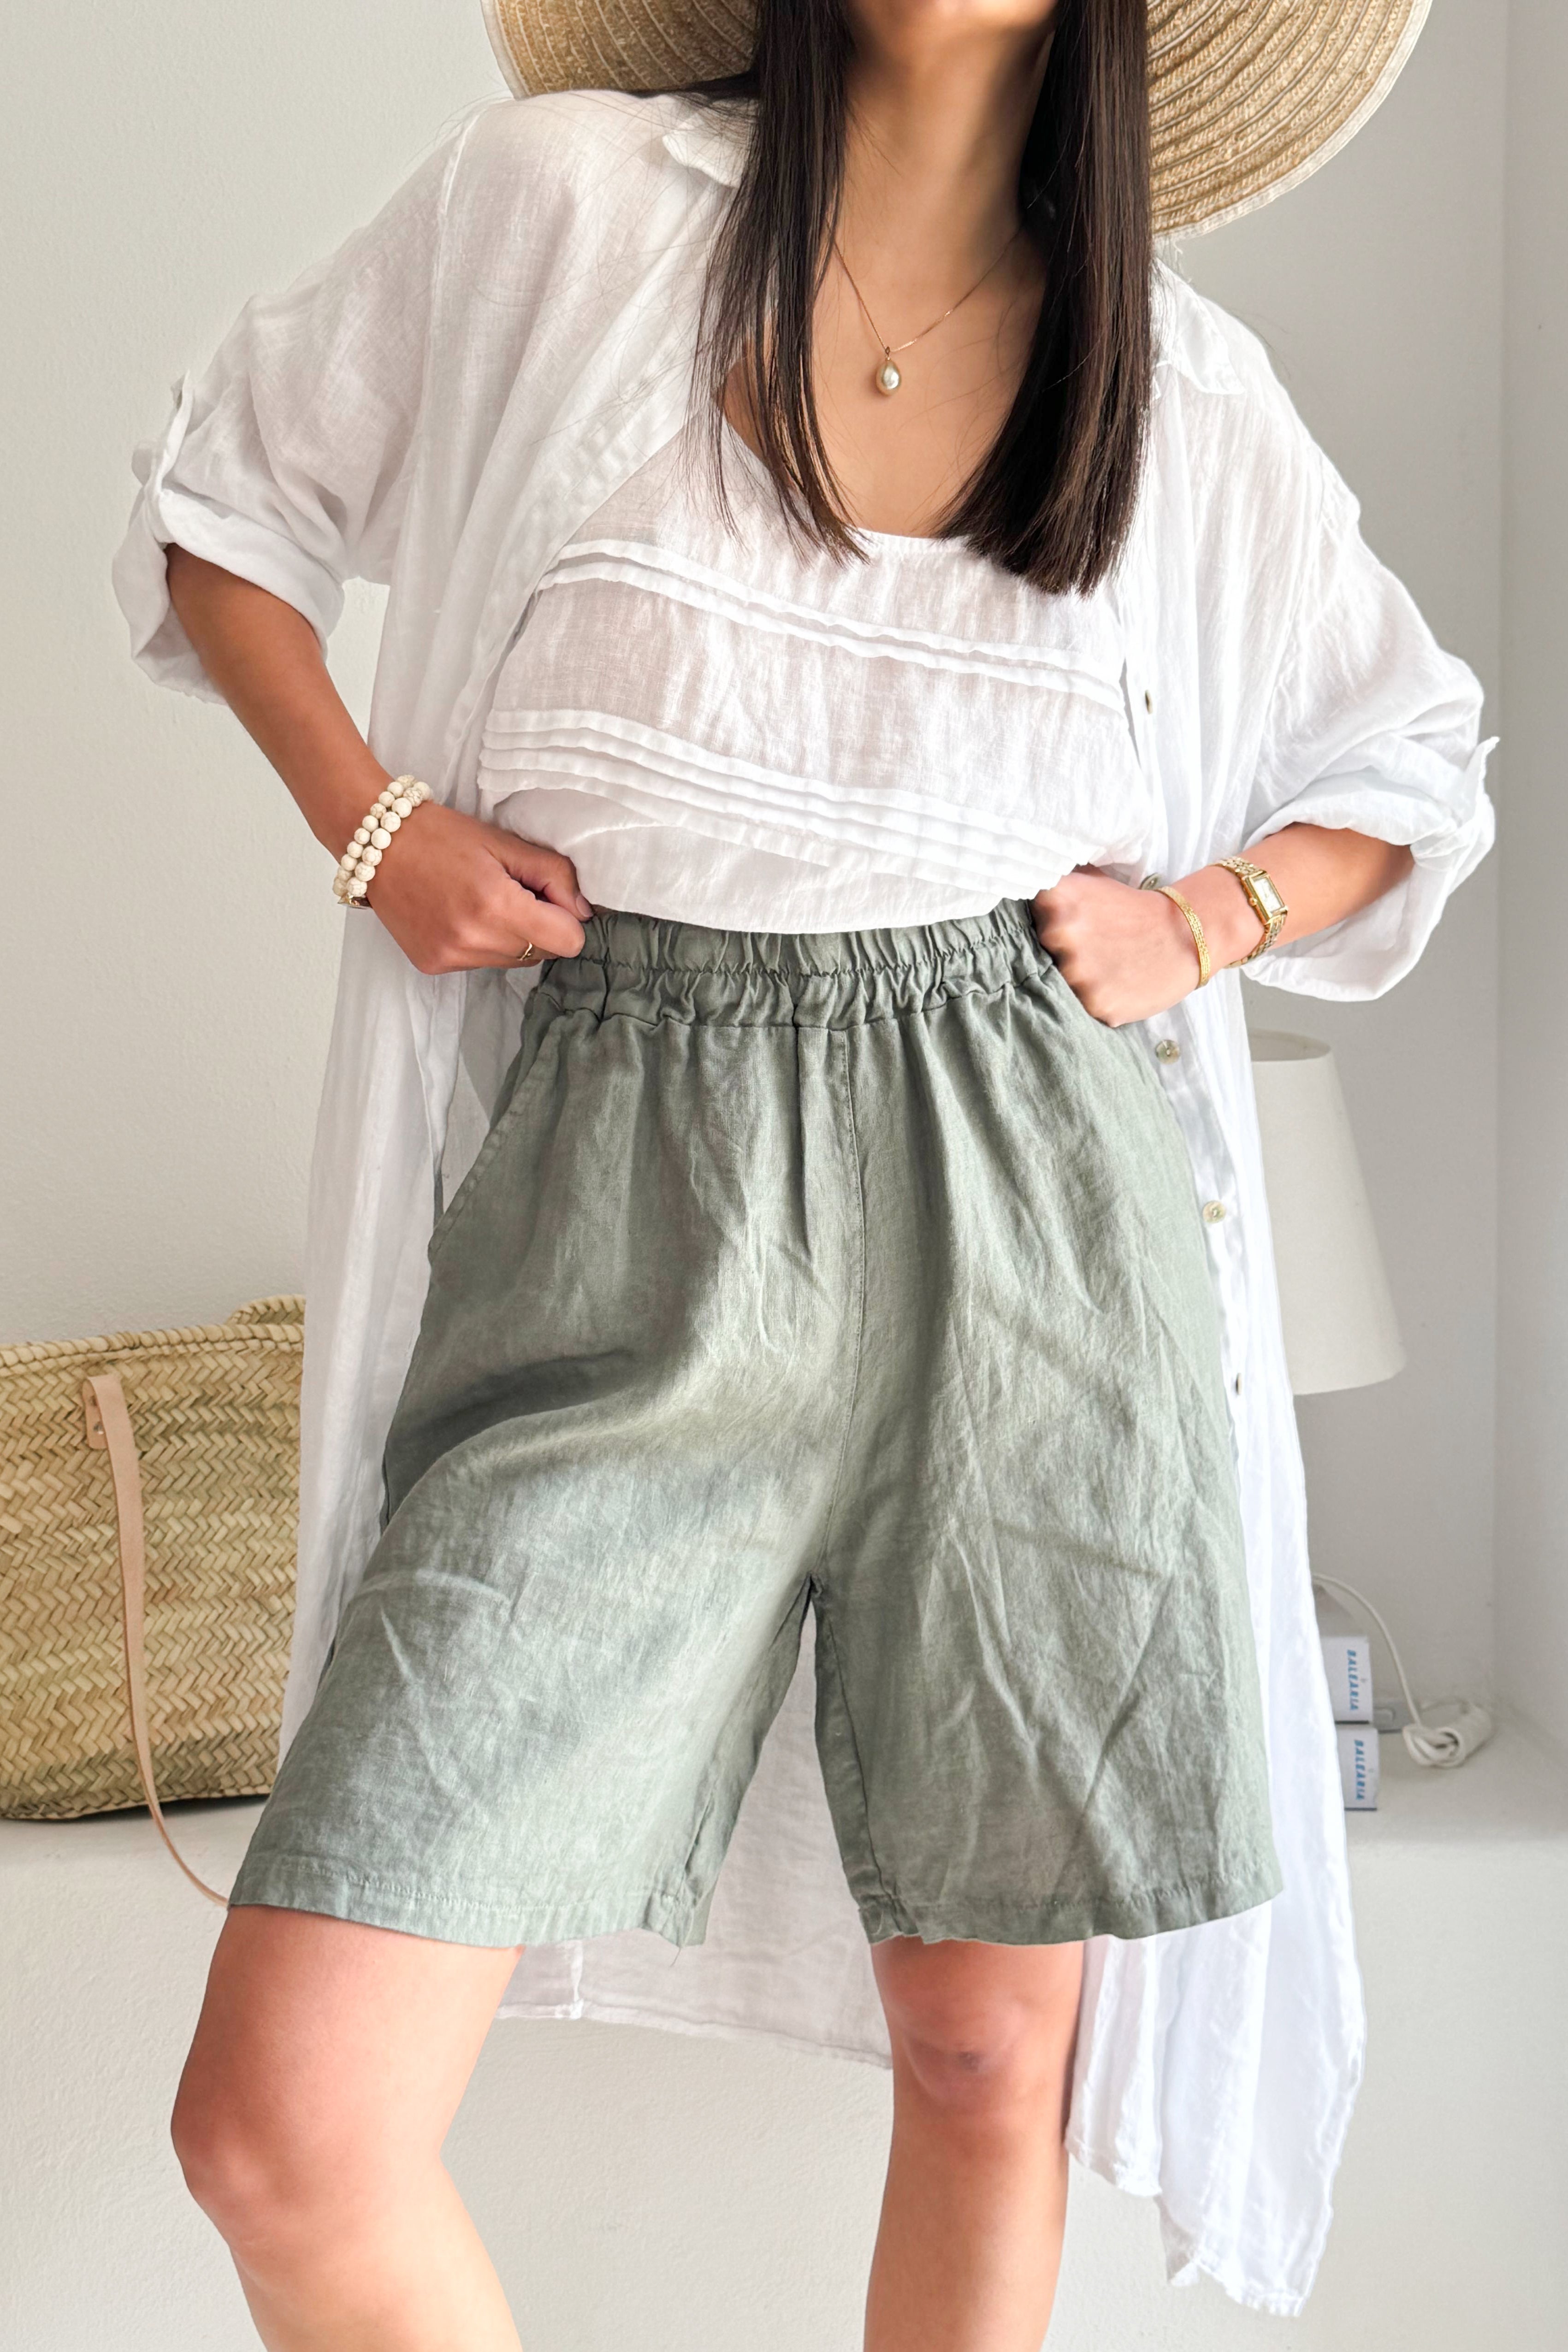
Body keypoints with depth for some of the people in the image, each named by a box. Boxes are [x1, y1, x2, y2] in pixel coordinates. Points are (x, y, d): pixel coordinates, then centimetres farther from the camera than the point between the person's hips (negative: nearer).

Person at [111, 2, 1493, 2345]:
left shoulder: (1182, 386, 9)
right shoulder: (562, 197, 3)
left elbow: (1411, 768, 23)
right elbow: (222, 507, 16)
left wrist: (1197, 925, 4)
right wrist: (376, 820, 1)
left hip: (1031, 1211, 2)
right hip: (621, 1219, -1)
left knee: (991, 2055, 8)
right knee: (284, 2125, -9)